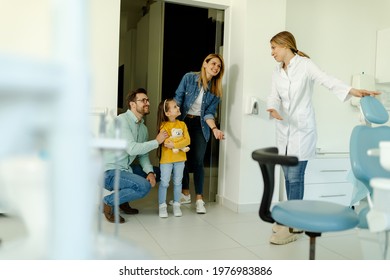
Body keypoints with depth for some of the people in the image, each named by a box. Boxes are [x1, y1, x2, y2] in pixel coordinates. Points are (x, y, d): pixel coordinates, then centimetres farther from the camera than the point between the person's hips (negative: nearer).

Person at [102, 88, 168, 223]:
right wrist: (156, 141, -16)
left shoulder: (143, 128, 11)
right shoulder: (122, 120, -15)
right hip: (109, 172, -9)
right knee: (144, 186, -27)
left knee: (157, 173, 12)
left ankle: (123, 199, 12)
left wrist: (150, 172, -9)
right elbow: (132, 149, -26)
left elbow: (143, 155, 9)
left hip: (125, 169, 9)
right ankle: (108, 202, -7)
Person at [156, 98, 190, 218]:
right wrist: (182, 146, -19)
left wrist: (174, 145, -19)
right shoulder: (164, 126, -9)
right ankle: (162, 206, 13)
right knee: (164, 183, 1)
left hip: (180, 158, 4)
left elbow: (187, 140, -5)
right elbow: (166, 143, -18)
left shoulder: (182, 124, 4)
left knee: (177, 182, 11)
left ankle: (176, 205, 23)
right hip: (166, 159, -4)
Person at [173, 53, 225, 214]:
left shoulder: (215, 90, -2)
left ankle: (199, 199, 1)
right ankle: (185, 194, 23)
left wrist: (214, 129, -21)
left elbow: (209, 113, -4)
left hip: (200, 125, 0)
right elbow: (177, 99, -7)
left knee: (198, 161, -7)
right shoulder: (189, 78, -7)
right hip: (183, 122, 0)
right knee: (183, 159, 6)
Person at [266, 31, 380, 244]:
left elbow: (327, 80, -18)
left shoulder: (305, 64, -5)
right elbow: (274, 97, 4)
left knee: (295, 177, -7)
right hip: (283, 130, 6)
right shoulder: (277, 73, 13)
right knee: (288, 177, 8)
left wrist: (352, 91, -34)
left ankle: (293, 227, 0)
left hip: (302, 129, -6)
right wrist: (272, 109, -20)